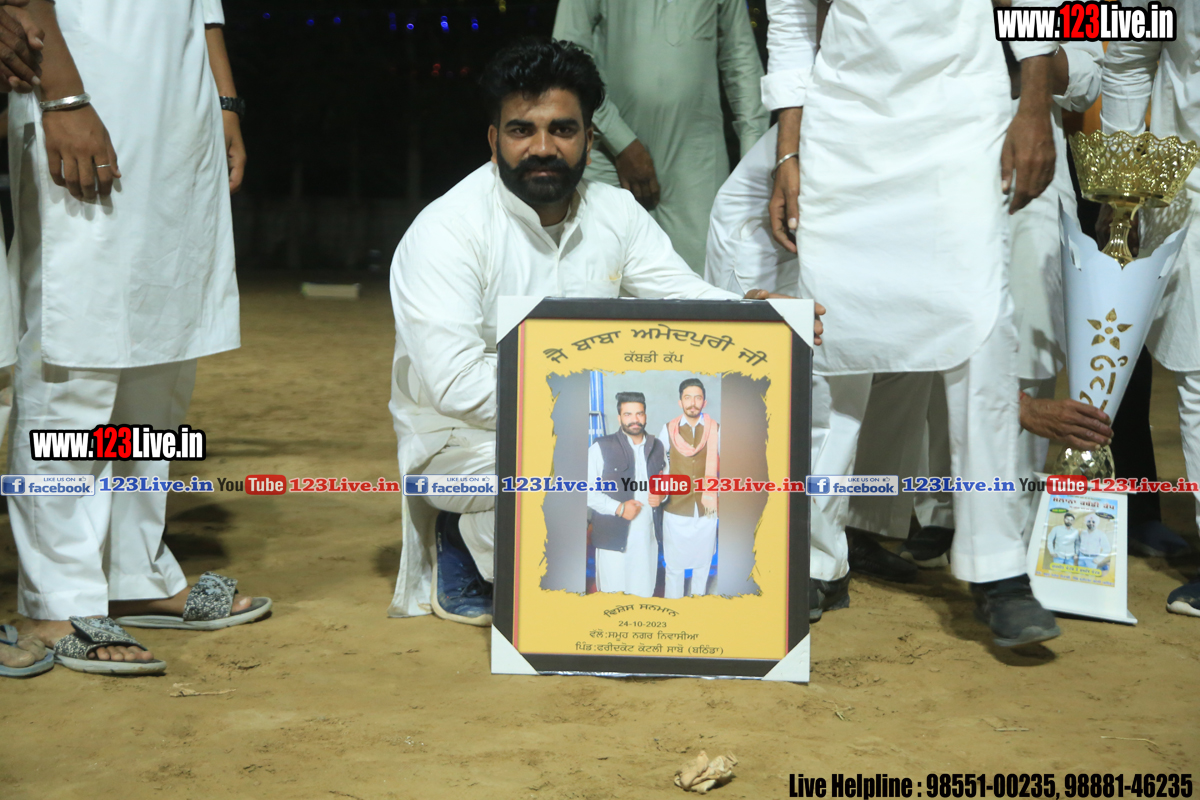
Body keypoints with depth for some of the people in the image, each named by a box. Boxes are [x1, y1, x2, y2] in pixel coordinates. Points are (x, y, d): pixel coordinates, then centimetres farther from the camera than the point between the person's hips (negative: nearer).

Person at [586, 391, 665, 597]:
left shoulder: (657, 447, 12)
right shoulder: (601, 447, -4)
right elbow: (589, 490, -7)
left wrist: (661, 496, 1)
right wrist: (618, 508, -18)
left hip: (648, 537, 4)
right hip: (613, 537, -4)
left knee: (644, 593, 7)